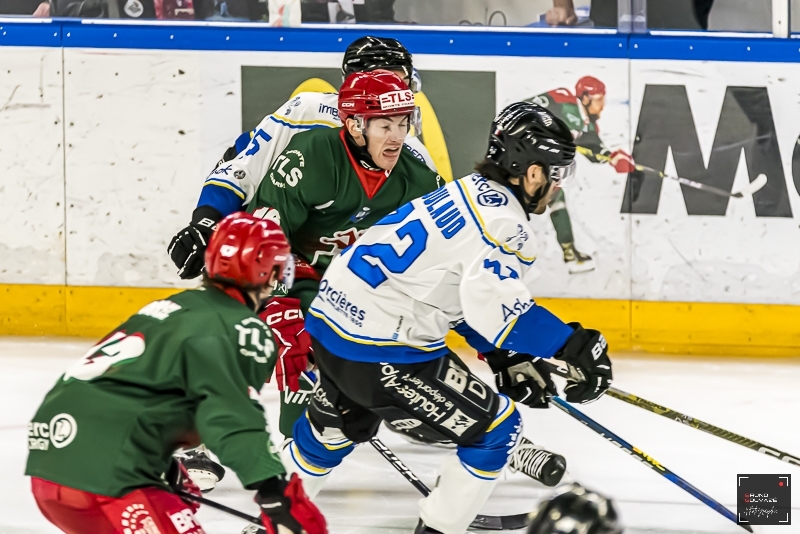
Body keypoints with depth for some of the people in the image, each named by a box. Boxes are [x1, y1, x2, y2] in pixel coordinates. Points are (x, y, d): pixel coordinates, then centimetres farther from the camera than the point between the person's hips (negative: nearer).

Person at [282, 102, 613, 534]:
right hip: (381, 352, -10)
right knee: (495, 429, 0)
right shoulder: (502, 222, -17)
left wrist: (510, 359, 19)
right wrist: (572, 347, -24)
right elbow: (496, 308, -29)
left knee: (337, 429, 35)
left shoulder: (467, 194, 14)